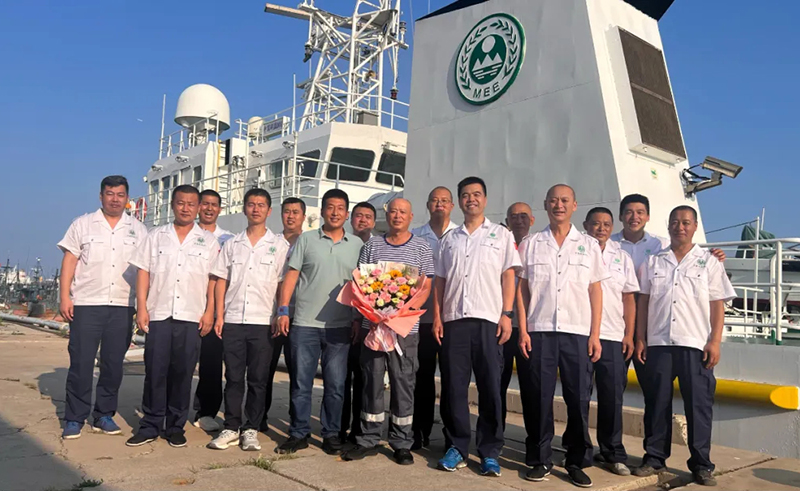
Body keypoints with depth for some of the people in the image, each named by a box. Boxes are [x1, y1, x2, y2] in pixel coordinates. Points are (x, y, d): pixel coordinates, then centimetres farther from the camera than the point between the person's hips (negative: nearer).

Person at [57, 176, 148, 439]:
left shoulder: (138, 230, 10)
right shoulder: (83, 224, 7)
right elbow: (69, 260, 3)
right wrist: (65, 297, -6)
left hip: (123, 306, 2)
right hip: (86, 304, -2)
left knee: (114, 363, 6)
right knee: (81, 362, -1)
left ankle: (104, 415, 18)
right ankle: (74, 419, 9)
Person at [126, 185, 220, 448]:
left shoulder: (209, 241, 9)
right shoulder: (156, 236, 12)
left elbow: (214, 279, 5)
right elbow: (143, 272, 8)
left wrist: (209, 312, -3)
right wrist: (141, 307, -1)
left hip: (191, 317, -1)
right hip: (158, 314, 1)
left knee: (182, 373, 4)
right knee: (155, 370, 2)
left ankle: (176, 426, 14)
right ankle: (150, 425, 12)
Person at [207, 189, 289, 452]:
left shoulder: (279, 245, 5)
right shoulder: (232, 244, 12)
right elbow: (221, 280, 11)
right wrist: (219, 316, 2)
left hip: (263, 322, -2)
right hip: (233, 321, 2)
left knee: (258, 379, 3)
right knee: (233, 377, 5)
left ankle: (251, 429, 14)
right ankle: (231, 428, 15)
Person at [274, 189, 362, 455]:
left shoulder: (357, 244, 8)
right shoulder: (307, 239, 5)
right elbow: (291, 276, 3)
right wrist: (283, 310, -5)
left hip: (340, 326, 1)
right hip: (305, 323, -1)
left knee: (335, 384, 6)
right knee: (301, 382, 5)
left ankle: (331, 434, 19)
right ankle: (299, 434, 17)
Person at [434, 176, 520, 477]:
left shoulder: (501, 235, 10)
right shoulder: (449, 239, 17)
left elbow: (508, 277, 4)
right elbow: (440, 281, 14)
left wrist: (507, 314, -7)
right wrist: (437, 316, 4)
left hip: (488, 319, -2)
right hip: (453, 319, 3)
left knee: (490, 387, -1)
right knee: (454, 386, 3)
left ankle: (489, 452, 7)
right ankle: (457, 447, 13)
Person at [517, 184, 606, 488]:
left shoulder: (589, 246, 10)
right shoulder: (530, 244, 9)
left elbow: (595, 292, 8)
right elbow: (522, 289, 6)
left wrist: (595, 334, 0)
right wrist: (523, 330, -2)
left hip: (578, 332, 0)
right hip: (539, 331, 0)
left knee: (579, 399, 1)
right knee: (539, 397, 2)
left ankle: (577, 461, 15)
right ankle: (540, 459, 14)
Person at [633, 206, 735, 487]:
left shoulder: (709, 262, 6)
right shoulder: (653, 262, 11)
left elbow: (717, 306, 3)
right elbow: (643, 302, 10)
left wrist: (715, 342, -5)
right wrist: (640, 339, 4)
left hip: (696, 344, -2)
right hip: (658, 343, 2)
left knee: (698, 404, 0)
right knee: (657, 402, 5)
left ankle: (701, 464, 11)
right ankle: (655, 458, 15)